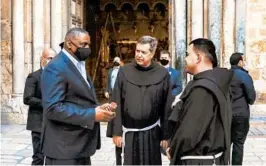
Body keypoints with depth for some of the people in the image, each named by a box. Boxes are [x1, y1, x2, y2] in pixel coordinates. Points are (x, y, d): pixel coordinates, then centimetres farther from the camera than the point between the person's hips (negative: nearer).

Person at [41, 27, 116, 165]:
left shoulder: (78, 65, 15)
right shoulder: (56, 68, -16)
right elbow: (53, 108, -25)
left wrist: (98, 108, 1)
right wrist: (92, 115, -23)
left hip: (80, 144, 10)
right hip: (64, 146, -9)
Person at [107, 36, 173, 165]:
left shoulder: (162, 74, -5)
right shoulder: (124, 72, -4)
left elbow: (167, 107, -2)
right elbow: (116, 104, -3)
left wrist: (166, 134, 0)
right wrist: (116, 131, -6)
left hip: (151, 133, 0)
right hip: (127, 133, 0)